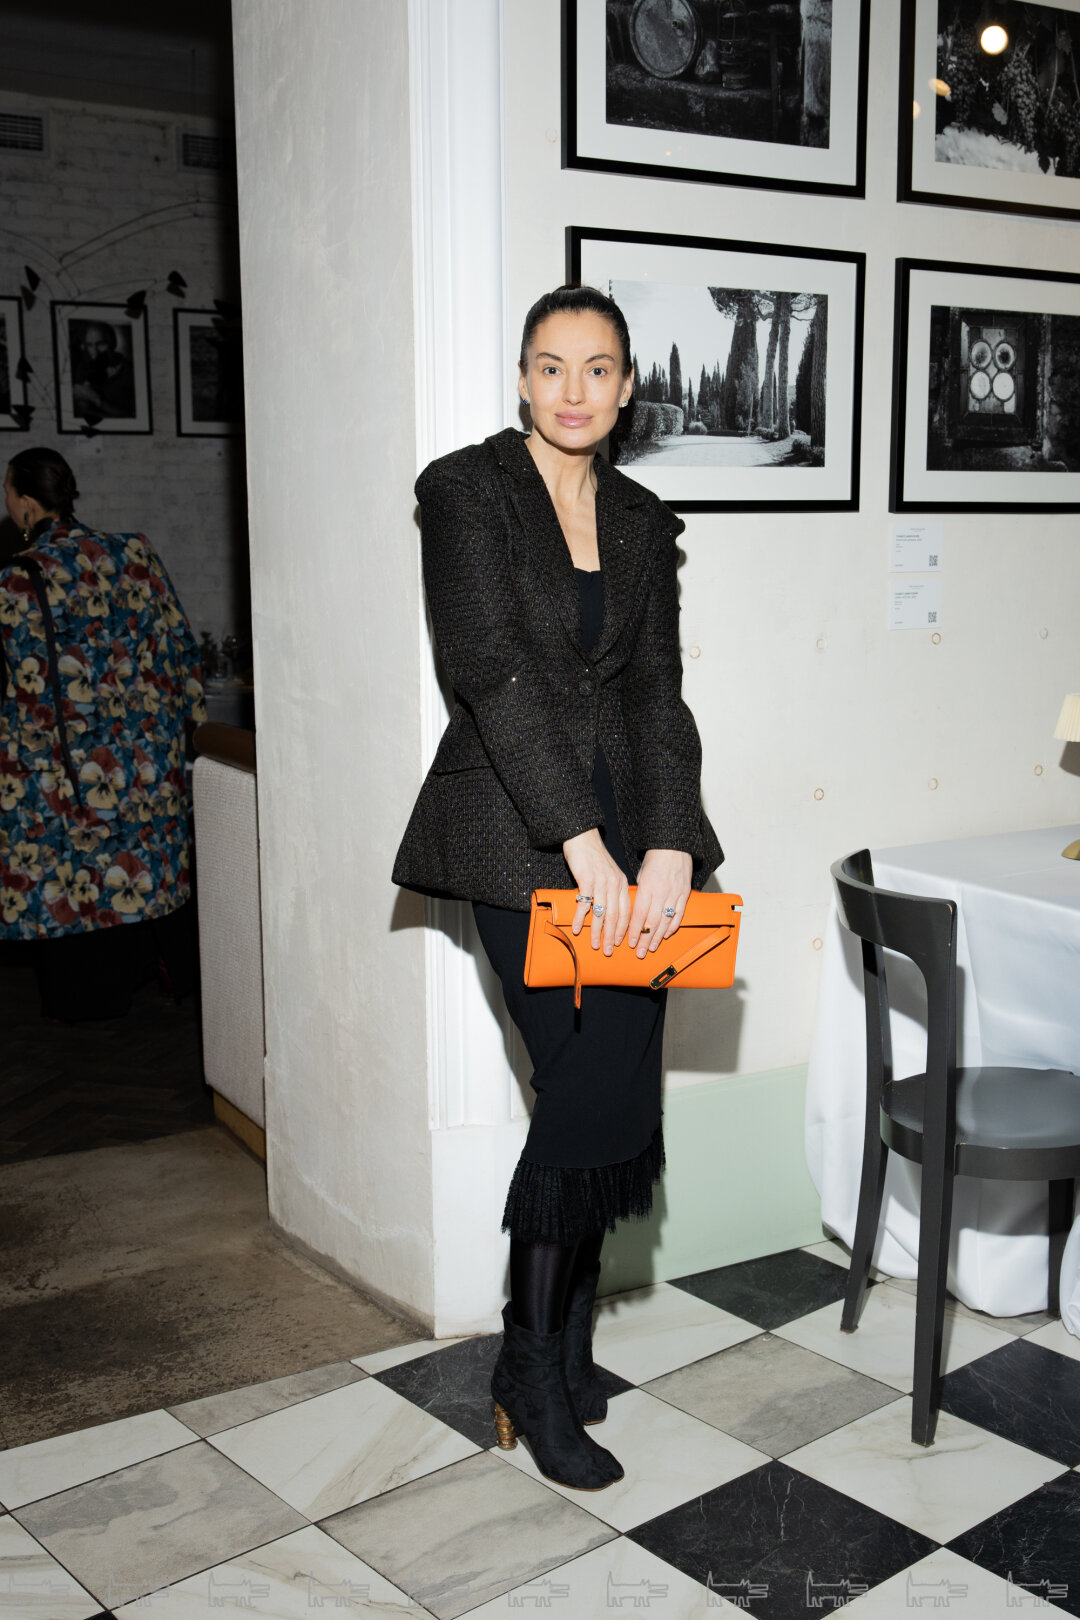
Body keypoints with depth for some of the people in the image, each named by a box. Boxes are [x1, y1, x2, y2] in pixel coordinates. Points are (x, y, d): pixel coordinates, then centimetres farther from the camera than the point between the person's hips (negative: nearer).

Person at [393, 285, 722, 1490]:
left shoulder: (643, 522, 13)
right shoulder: (466, 490, -3)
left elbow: (657, 690, 5)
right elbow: (492, 667, -13)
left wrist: (668, 845, -10)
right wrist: (583, 844, -19)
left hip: (631, 820, 5)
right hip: (518, 832, -5)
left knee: (613, 1095, 3)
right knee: (593, 1092, -9)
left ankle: (561, 1351, 23)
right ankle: (535, 1372, 10)